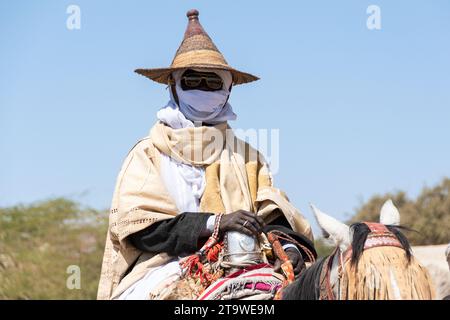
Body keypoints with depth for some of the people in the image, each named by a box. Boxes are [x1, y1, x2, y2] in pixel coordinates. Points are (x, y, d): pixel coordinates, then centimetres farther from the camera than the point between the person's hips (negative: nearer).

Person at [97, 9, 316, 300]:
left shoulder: (247, 155, 22)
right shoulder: (149, 153, 11)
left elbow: (272, 213, 13)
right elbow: (136, 223, -3)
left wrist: (288, 244, -11)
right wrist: (215, 222, -13)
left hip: (241, 270, 2)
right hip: (169, 271, -2)